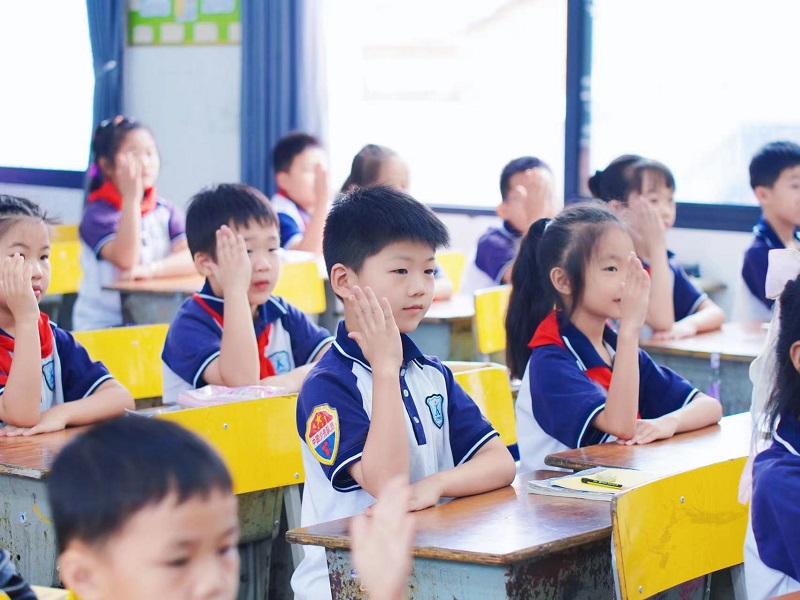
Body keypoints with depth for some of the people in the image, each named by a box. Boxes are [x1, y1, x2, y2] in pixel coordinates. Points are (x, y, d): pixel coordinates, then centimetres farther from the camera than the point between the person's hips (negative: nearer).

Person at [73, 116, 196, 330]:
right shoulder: (98, 214, -6)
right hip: (102, 324, -5)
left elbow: (195, 257, -7)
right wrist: (131, 198, -27)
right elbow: (126, 260, -22)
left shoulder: (165, 211, 8)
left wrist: (151, 269, -23)